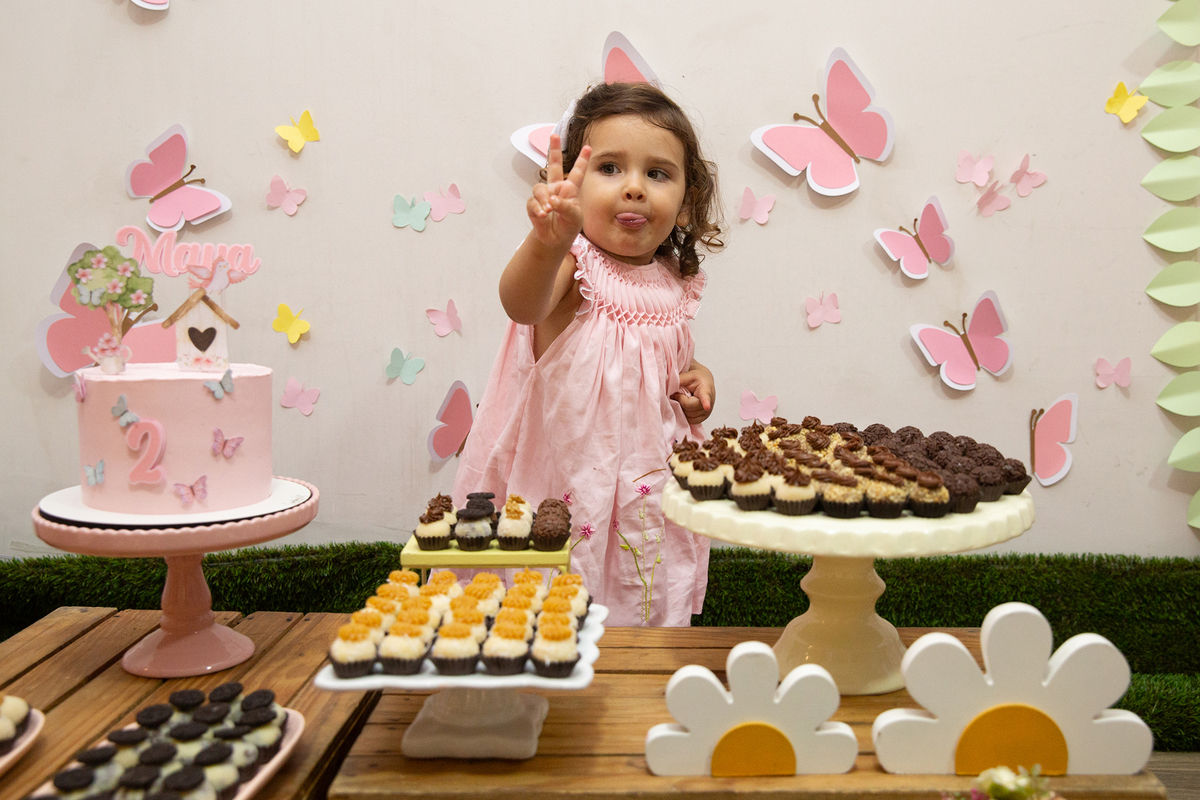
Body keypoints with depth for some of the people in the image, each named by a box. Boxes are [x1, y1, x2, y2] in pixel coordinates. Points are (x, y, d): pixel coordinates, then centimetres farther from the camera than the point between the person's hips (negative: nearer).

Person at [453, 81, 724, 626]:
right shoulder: (574, 262, -14)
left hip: (646, 481, 5)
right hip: (563, 480, -5)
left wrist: (694, 376, 2)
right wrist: (547, 243, -59)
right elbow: (522, 304, -39)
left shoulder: (672, 284, 3)